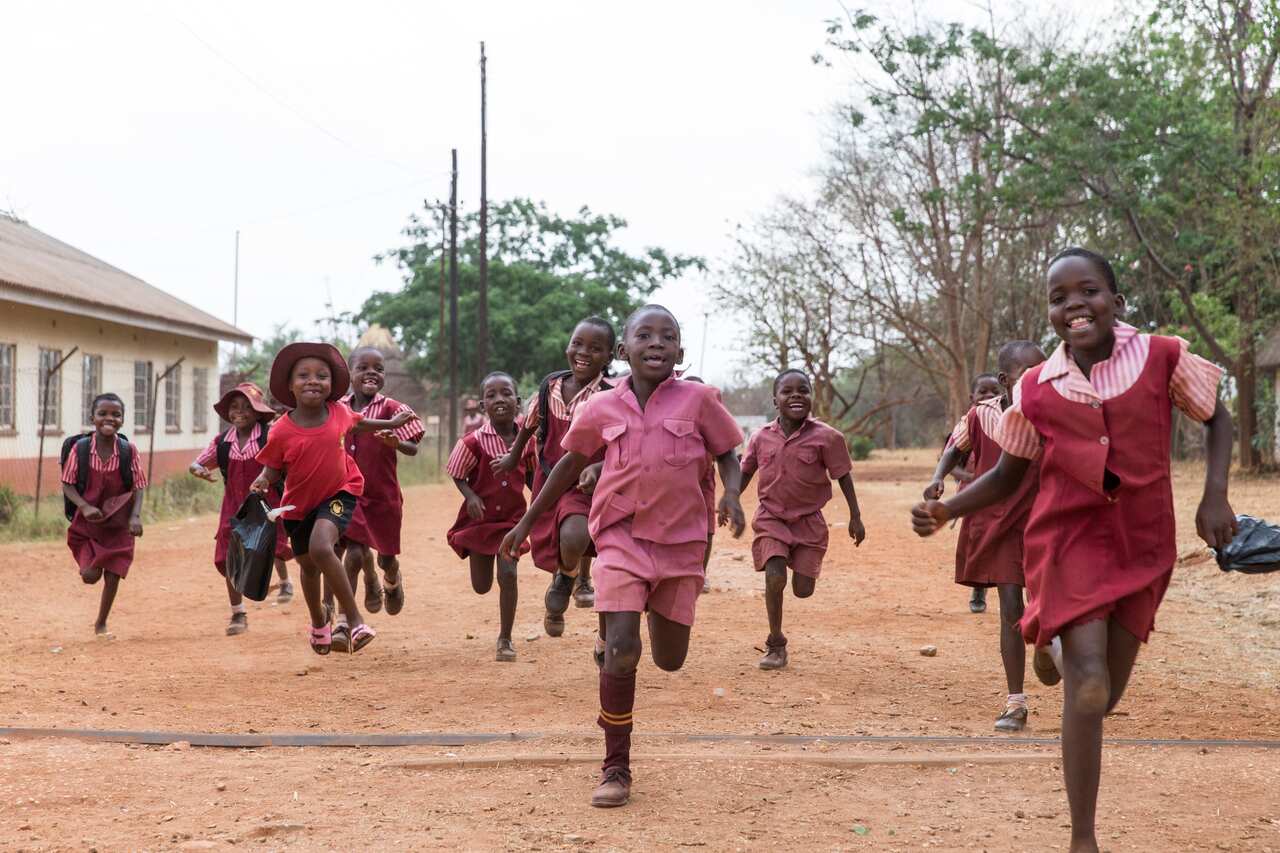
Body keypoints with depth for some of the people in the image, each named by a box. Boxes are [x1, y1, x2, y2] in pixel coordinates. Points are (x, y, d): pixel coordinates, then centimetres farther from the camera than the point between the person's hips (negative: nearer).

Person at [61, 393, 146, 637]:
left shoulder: (129, 451, -10)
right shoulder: (80, 448, -11)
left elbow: (138, 488, -5)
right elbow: (67, 484, -5)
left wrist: (136, 516, -21)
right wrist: (85, 507, -21)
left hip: (118, 525, 1)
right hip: (87, 523, -1)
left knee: (112, 575, 5)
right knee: (90, 576, -7)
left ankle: (101, 623, 27)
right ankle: (91, 564, 32)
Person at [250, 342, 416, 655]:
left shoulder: (339, 412, -14)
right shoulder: (281, 432, -20)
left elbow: (357, 423, 10)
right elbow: (273, 468, -7)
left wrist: (391, 423, 19)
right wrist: (263, 481, -29)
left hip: (339, 493, -2)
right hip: (299, 504, 2)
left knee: (321, 547, -29)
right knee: (308, 567, 19)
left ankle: (353, 618, -20)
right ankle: (318, 620, 48)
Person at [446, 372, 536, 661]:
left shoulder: (526, 440, -6)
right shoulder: (474, 442, -15)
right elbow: (457, 474, -4)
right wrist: (470, 495, -20)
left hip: (512, 518, 1)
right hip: (480, 518, -1)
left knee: (508, 575, -11)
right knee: (481, 586, 9)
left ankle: (505, 639, 5)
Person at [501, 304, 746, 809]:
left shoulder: (698, 399, -3)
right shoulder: (601, 409, 1)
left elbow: (727, 453, 8)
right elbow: (571, 464, 15)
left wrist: (731, 493, -14)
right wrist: (527, 522, 20)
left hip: (681, 540, 1)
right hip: (622, 536, -1)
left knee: (669, 660, 9)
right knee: (621, 650, -15)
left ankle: (659, 612, 47)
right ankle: (616, 768, -3)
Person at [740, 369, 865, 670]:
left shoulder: (826, 437, -12)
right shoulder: (761, 437, -5)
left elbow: (843, 476, -3)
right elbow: (745, 473, 12)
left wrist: (855, 517, -2)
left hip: (809, 520, 0)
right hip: (770, 518, 0)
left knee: (803, 589, -1)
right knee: (775, 578, -17)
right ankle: (775, 645, 0)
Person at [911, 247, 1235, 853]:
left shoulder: (1162, 358, -6)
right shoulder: (1036, 389, -3)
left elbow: (1217, 418, 10)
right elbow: (1006, 476, 7)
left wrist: (1214, 496, -4)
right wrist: (946, 511, -10)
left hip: (1143, 543, 2)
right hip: (1071, 538, -1)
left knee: (1106, 693, 12)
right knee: (1088, 686, -17)